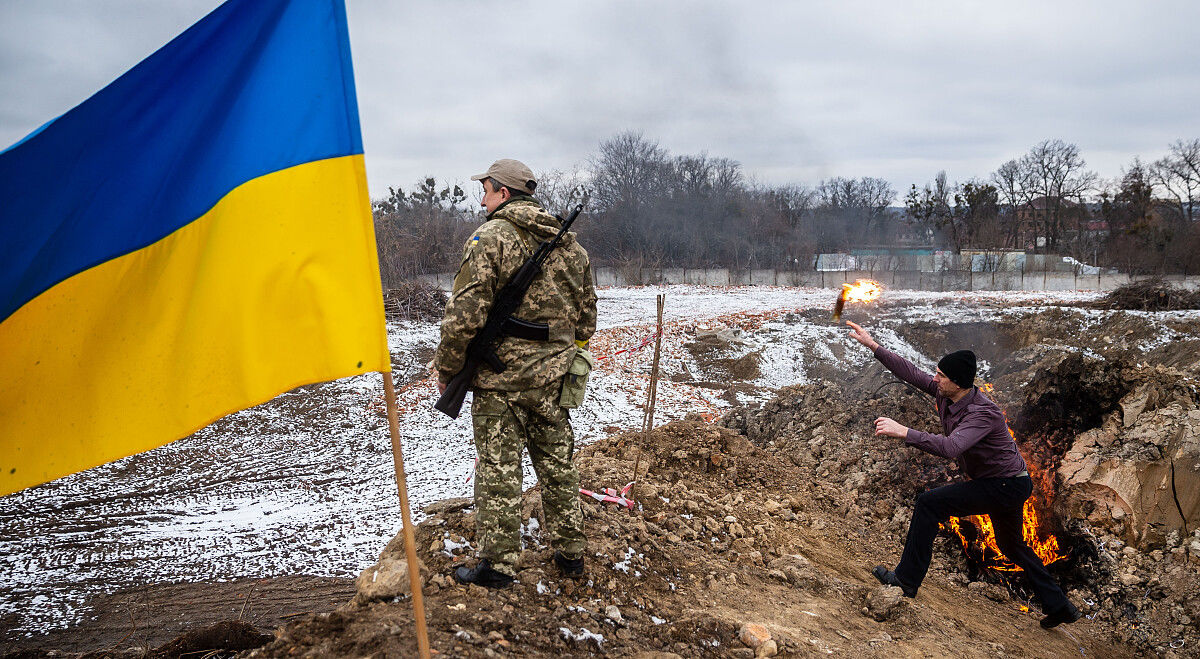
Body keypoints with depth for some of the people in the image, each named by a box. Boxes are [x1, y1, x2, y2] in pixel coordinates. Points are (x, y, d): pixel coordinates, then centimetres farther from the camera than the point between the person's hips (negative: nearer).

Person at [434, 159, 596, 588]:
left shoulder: (490, 239, -11)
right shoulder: (570, 244, 10)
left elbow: (465, 315, -17)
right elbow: (587, 317, 15)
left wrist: (446, 369, -5)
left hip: (500, 378, -6)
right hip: (553, 377, 6)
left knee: (498, 471, 1)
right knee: (557, 465, 15)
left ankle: (498, 565, 7)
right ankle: (570, 553, 23)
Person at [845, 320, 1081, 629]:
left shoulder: (983, 413, -31)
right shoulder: (945, 394, -7)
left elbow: (951, 447, -46)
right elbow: (912, 373, 0)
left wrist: (904, 432, -50)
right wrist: (873, 345, -4)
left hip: (1007, 486, -10)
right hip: (1002, 485, 10)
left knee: (929, 502, -15)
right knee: (1011, 546, 25)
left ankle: (907, 578, -10)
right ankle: (1059, 606, 36)